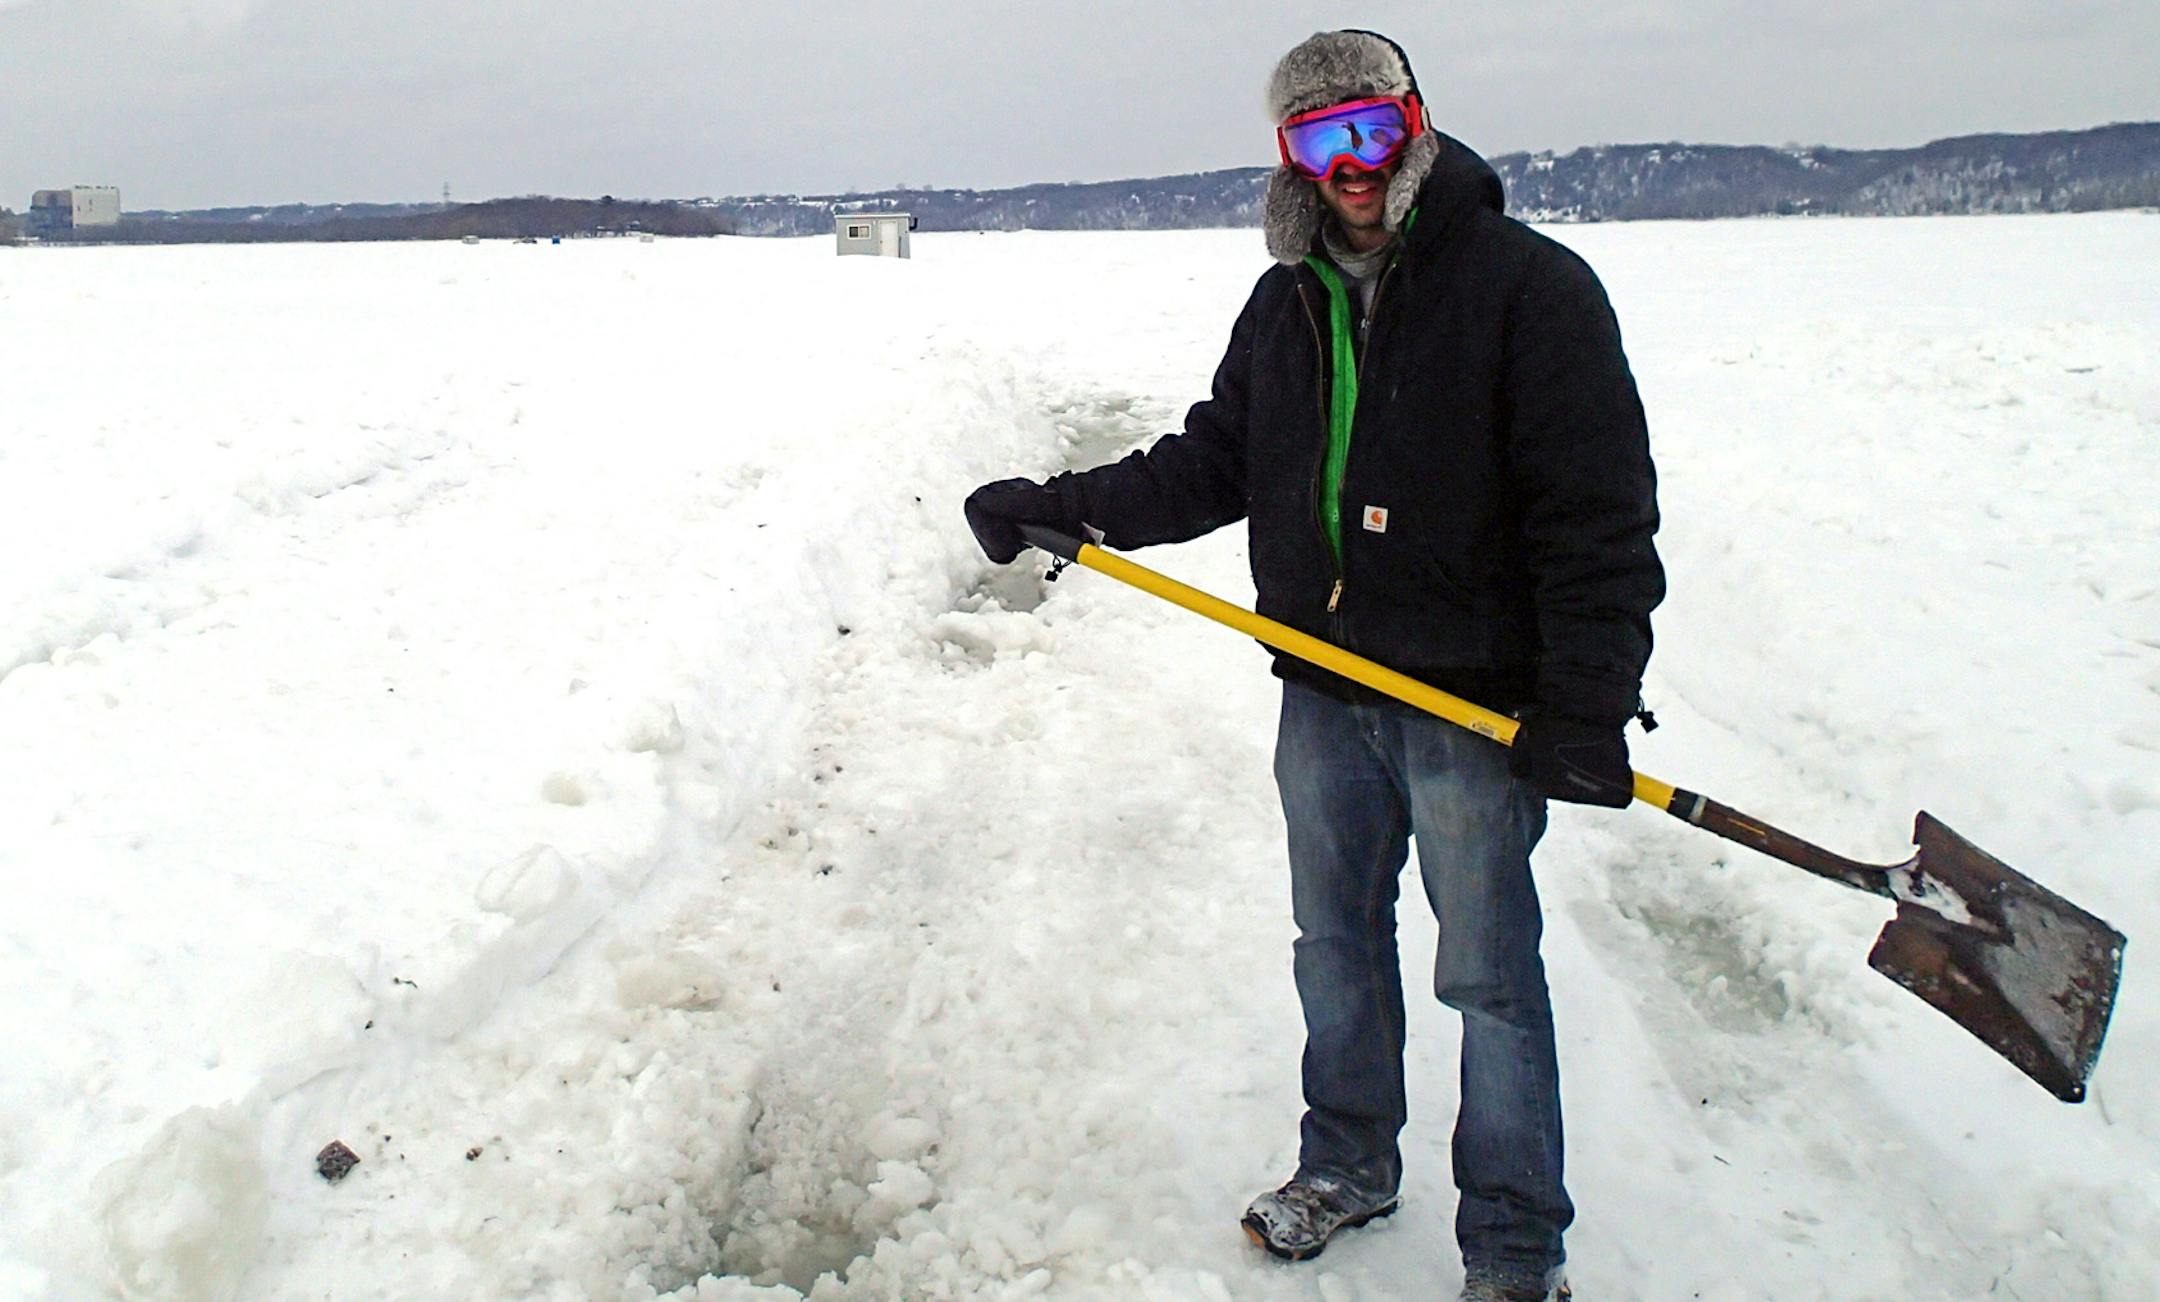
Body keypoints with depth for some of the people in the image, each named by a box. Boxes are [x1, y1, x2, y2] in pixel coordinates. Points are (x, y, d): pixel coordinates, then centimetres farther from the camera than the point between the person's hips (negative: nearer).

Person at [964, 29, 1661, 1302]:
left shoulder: (1531, 286, -11)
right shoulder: (1287, 304, 9)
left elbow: (1601, 515, -14)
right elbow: (1211, 465, 15)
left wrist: (1587, 705, -19)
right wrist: (1055, 507, 4)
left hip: (1475, 707, -6)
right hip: (1325, 693, 6)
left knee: (1490, 978, 5)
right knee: (1336, 942, 19)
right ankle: (1348, 1165, 41)